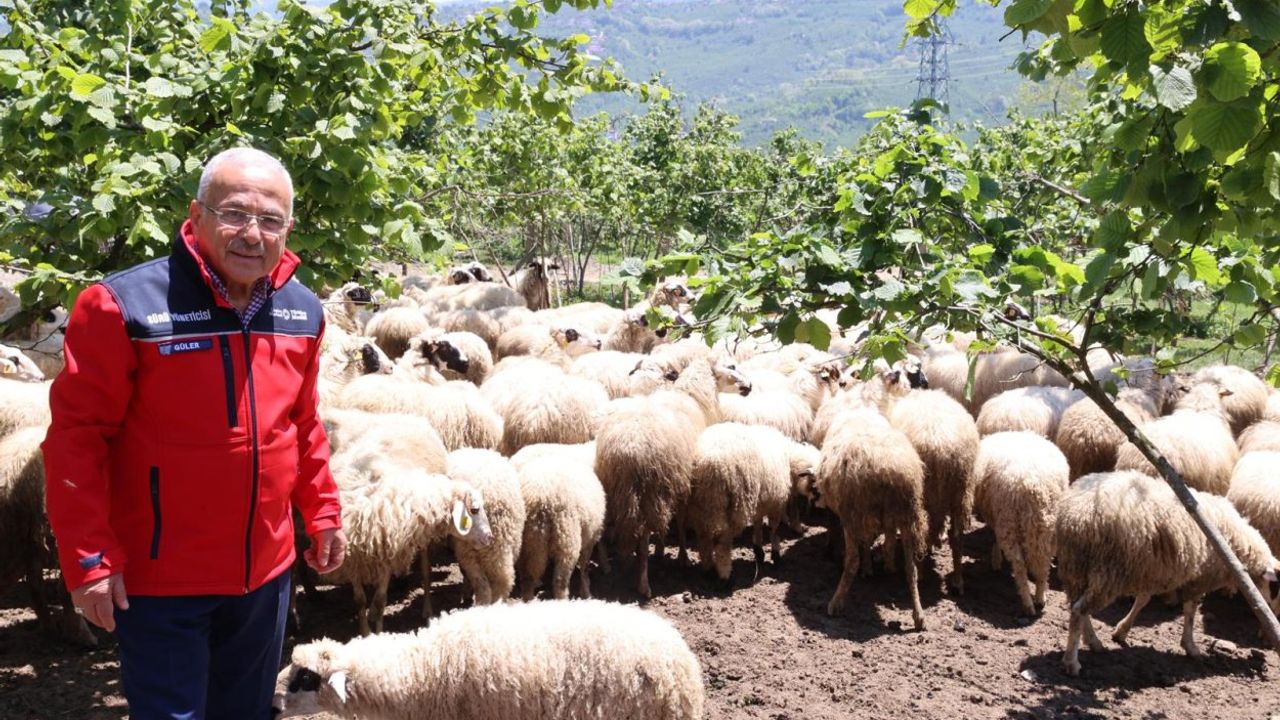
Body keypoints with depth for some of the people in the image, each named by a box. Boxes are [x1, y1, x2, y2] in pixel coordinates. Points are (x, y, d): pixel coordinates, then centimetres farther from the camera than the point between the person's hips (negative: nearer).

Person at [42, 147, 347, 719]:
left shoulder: (302, 312, 1)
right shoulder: (124, 305, -17)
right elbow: (77, 436, -14)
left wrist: (322, 512, 13)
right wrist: (89, 558, -16)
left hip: (266, 572, 6)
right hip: (160, 580, -5)